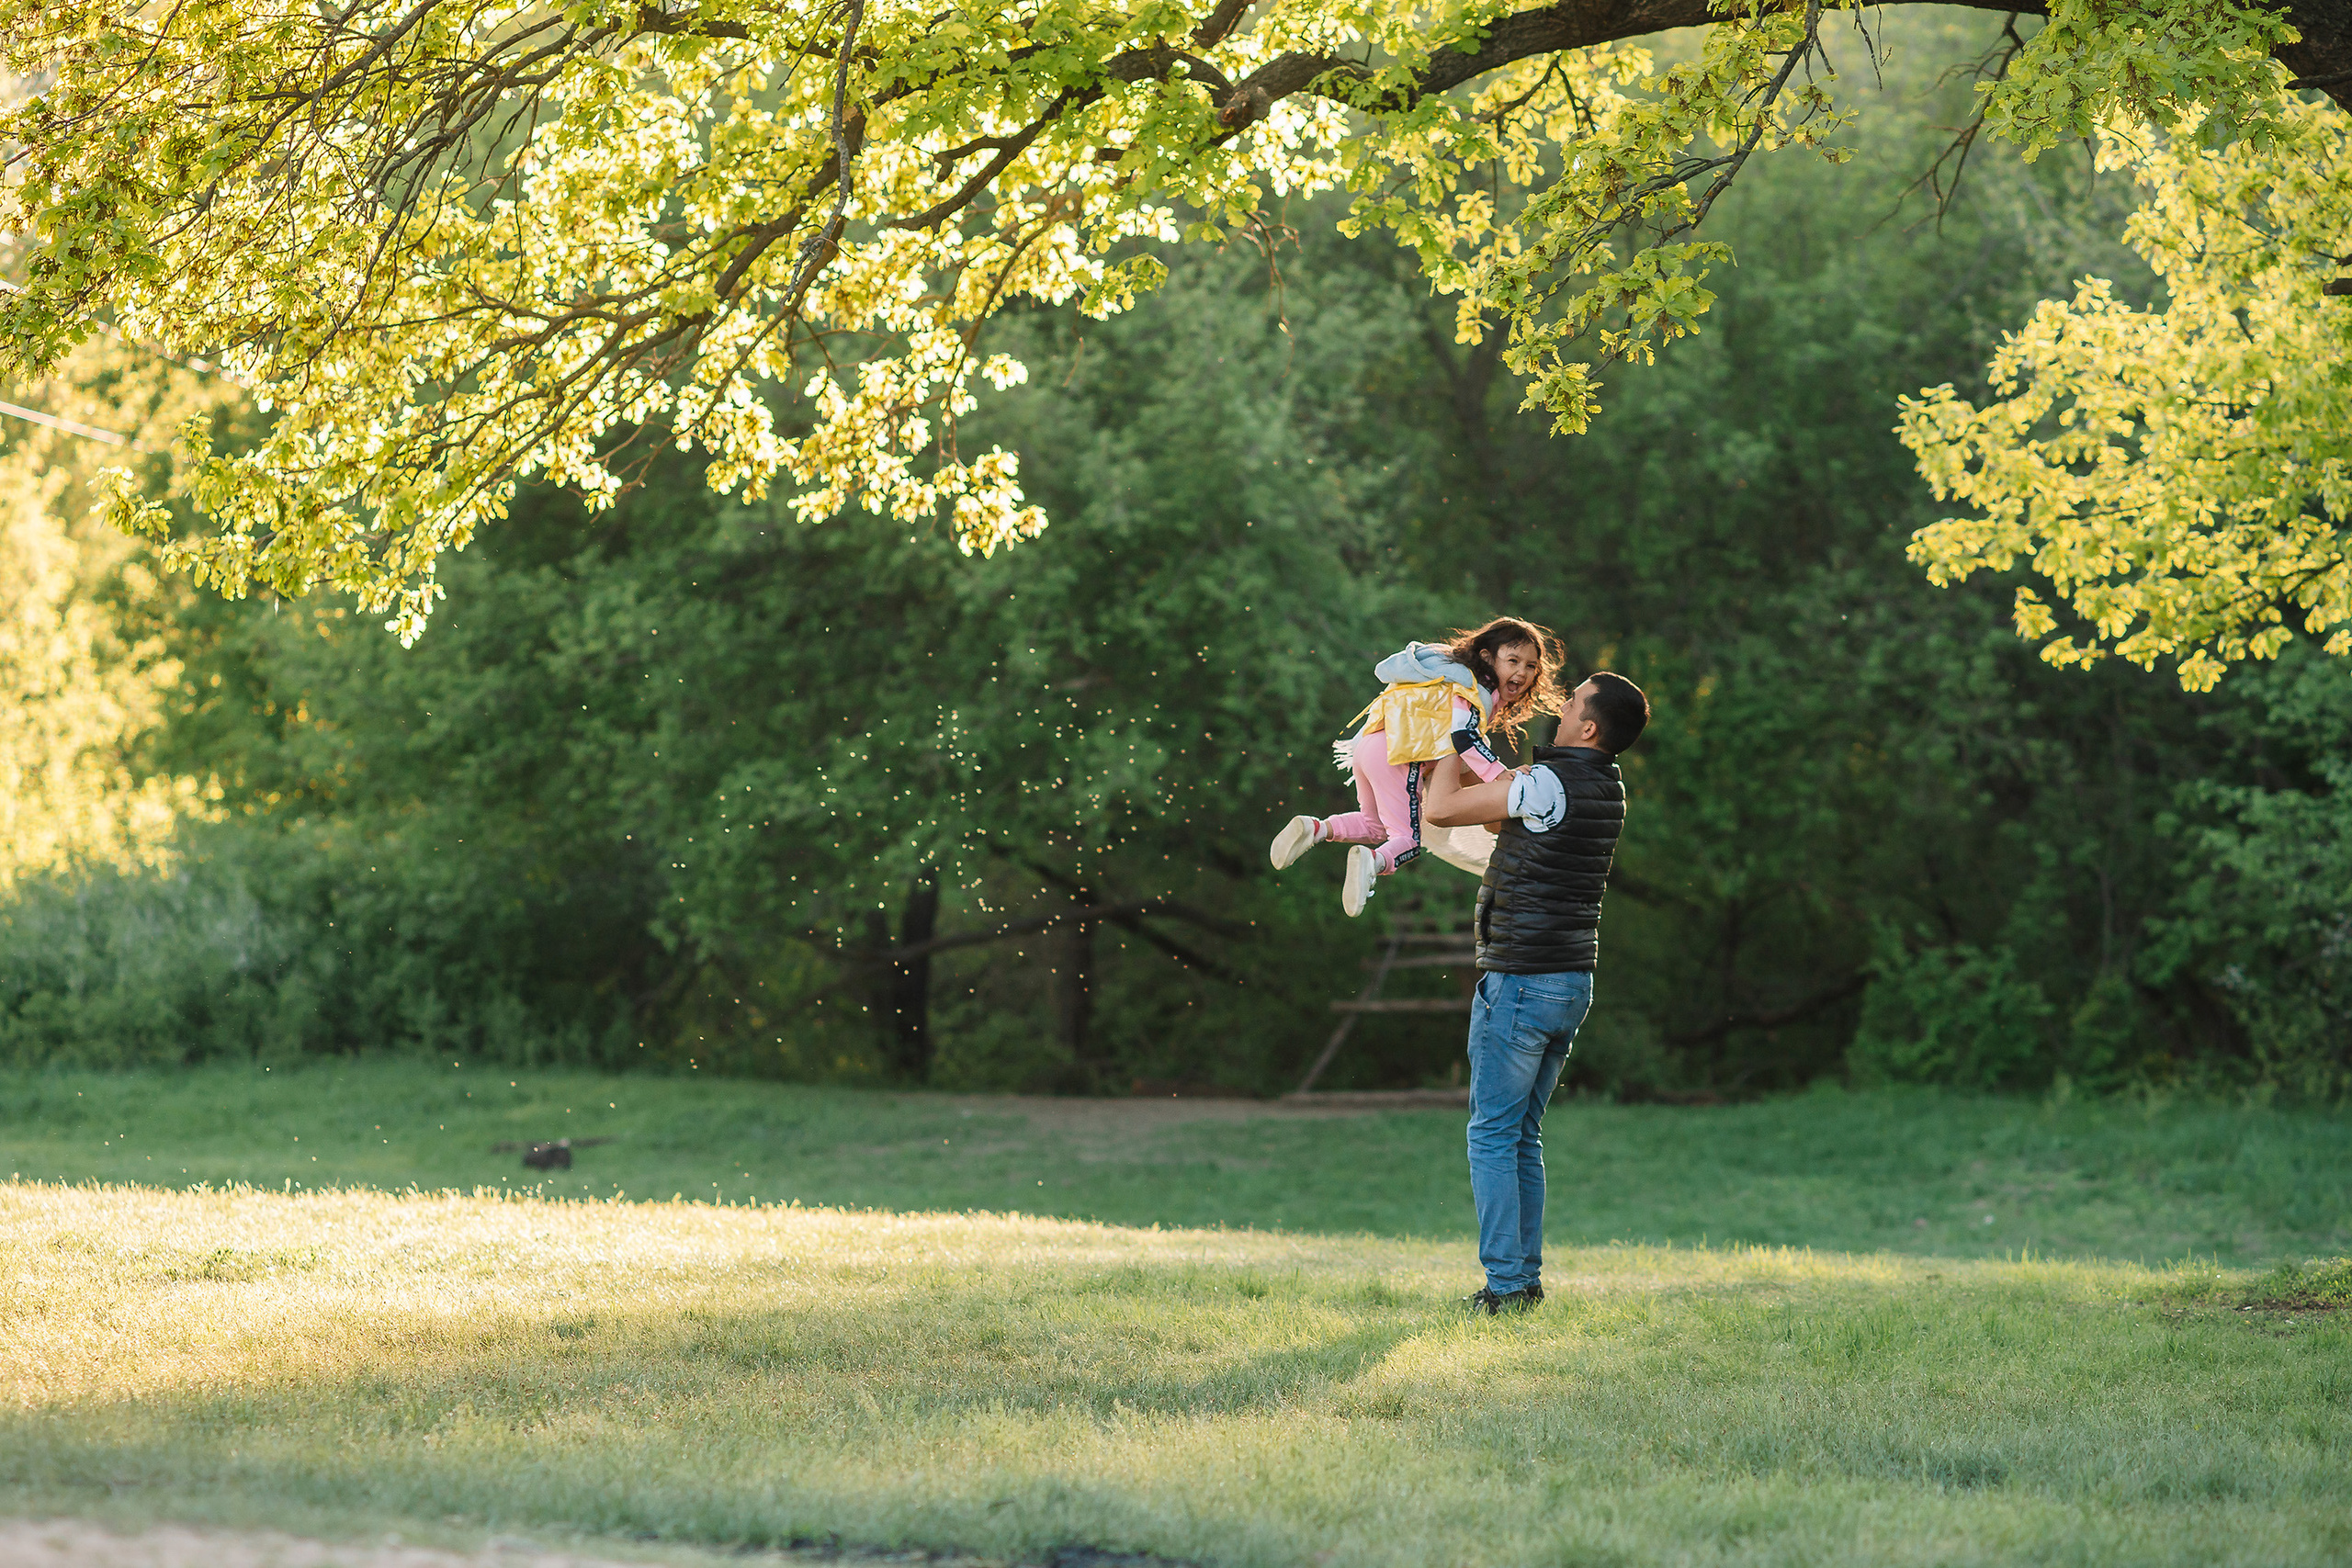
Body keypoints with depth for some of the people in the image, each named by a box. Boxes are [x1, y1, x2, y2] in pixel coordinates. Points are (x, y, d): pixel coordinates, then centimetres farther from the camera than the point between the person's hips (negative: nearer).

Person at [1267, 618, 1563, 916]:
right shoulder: (1478, 691, -6)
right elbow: (1463, 734, -21)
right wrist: (1497, 774, -27)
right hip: (1398, 755, -9)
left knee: (1375, 826, 26)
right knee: (1408, 839, -6)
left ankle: (1314, 828, 5)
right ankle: (1373, 862, -36)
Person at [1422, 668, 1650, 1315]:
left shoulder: (1550, 783, -18)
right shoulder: (1607, 786, 9)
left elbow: (1442, 809, -13)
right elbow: (1503, 805, 24)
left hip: (1520, 984, -8)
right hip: (1572, 983, 8)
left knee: (1493, 1134, -3)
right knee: (1523, 1135, 15)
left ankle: (1505, 1283, -6)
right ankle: (1526, 1276, 15)